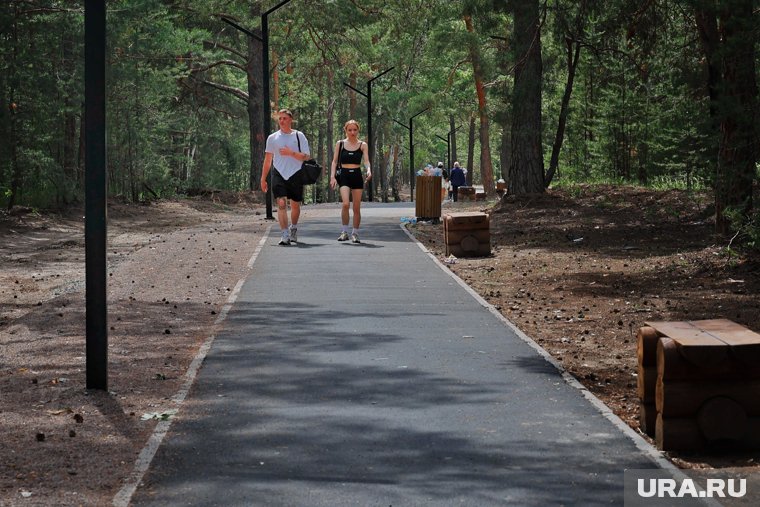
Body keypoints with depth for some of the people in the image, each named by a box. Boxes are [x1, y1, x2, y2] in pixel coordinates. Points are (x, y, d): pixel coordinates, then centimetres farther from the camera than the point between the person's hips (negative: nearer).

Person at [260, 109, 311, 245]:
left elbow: (306, 157, -4)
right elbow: (267, 160, 14)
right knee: (281, 203, -15)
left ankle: (293, 228, 37)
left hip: (296, 175, 0)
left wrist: (291, 153, -18)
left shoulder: (299, 136, 2)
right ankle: (285, 235, -18)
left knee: (295, 205, 10)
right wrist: (263, 179, 12)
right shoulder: (272, 138, 8)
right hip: (279, 175, 0)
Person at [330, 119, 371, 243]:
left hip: (357, 176, 1)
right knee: (345, 204, -20)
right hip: (344, 176, -1)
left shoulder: (363, 145, 5)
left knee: (357, 207, 3)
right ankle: (344, 232, -9)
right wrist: (332, 177, -5)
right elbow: (335, 161, 7)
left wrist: (369, 170, -26)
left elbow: (366, 160, -5)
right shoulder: (340, 144, 5)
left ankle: (355, 234, 15)